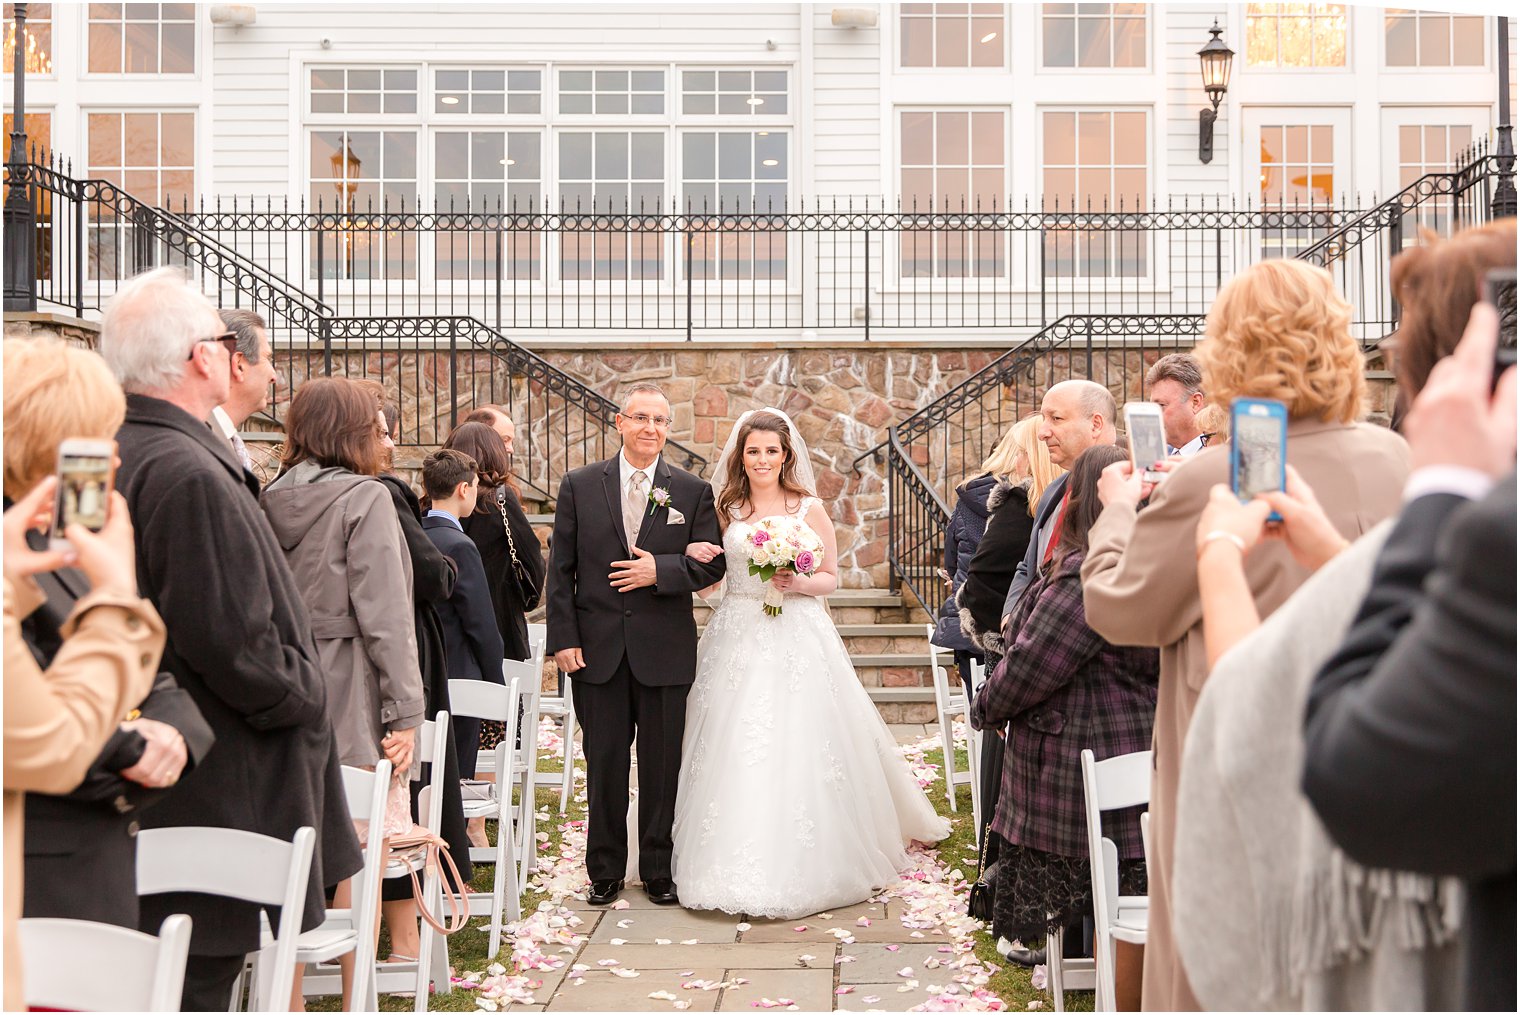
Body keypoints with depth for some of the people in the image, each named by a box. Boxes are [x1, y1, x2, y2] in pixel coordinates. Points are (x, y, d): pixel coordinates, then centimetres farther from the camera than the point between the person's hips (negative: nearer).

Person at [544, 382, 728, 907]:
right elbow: (561, 569, 2)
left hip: (665, 651, 0)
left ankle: (658, 871, 22)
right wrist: (563, 639, -5)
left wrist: (661, 570, -15)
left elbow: (712, 563, 2)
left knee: (662, 765, 8)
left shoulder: (693, 491, 3)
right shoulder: (579, 485, 4)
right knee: (604, 764, 9)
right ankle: (605, 871, 22)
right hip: (598, 648, 0)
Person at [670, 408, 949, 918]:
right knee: (735, 751, -1)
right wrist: (695, 555, -7)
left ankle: (802, 867, 7)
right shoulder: (725, 508, 9)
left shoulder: (810, 508, 3)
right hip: (738, 640, 2)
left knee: (797, 750, -5)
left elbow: (830, 578, 5)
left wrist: (798, 583, -15)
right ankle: (739, 868, 9)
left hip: (797, 638, -2)